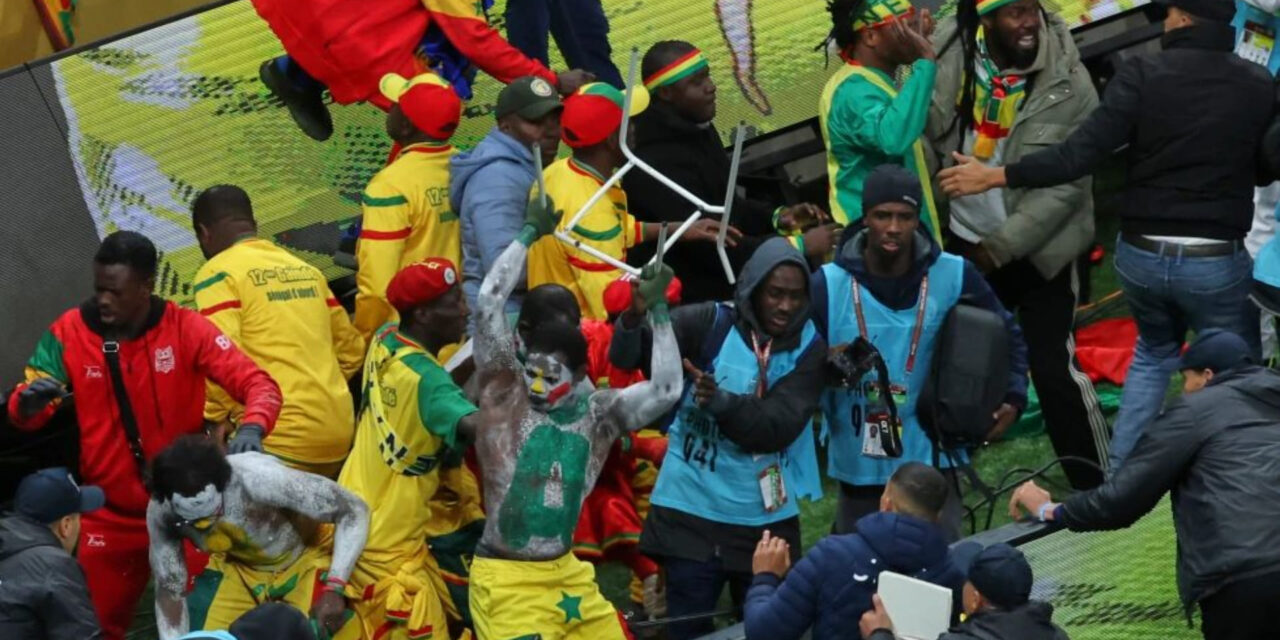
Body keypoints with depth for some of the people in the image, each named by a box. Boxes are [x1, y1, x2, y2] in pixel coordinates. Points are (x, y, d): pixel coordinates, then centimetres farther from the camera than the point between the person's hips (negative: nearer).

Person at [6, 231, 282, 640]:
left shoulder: (186, 329, -12)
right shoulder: (69, 333, -9)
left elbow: (258, 384, -15)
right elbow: (23, 413, -8)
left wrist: (252, 426, -38)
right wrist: (28, 403, -33)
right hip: (109, 518, 1)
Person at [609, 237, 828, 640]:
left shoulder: (807, 346, -2)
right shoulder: (709, 323, -7)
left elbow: (780, 426, -14)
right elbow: (627, 357, -14)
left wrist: (722, 402, -31)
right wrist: (637, 315, -36)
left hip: (765, 519, 2)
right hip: (693, 512, -2)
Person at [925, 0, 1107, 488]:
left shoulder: (1069, 85, -18)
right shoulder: (947, 51, -11)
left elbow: (1066, 185, -17)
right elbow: (924, 133, -2)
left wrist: (1001, 247, -19)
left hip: (1037, 250, -4)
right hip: (964, 240, 4)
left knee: (1053, 366, -11)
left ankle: (1100, 484, 1)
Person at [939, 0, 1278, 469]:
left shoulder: (1143, 75, -10)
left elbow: (1079, 155, -13)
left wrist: (993, 176, -6)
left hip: (1141, 254, 2)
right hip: (1216, 261, -2)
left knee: (1154, 353, 27)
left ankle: (1117, 477, 20)